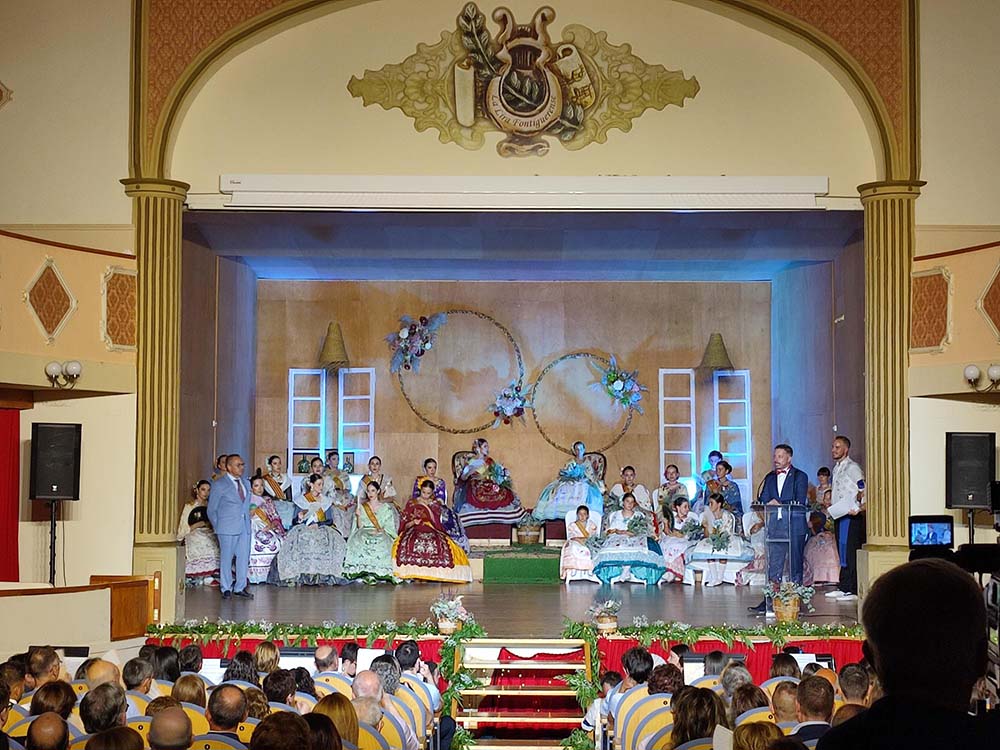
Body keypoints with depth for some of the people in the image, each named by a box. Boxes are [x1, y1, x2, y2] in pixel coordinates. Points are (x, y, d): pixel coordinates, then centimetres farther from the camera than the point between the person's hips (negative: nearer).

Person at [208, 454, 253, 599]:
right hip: (228, 528, -5)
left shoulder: (245, 483, 14)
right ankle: (226, 588, 9)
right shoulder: (219, 485, -4)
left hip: (244, 527, 5)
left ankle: (240, 587, 13)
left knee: (244, 557, 5)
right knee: (226, 558, 0)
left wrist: (248, 522, 12)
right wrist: (218, 528, -2)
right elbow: (211, 510, 0)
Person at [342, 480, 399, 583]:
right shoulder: (362, 506, 17)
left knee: (381, 543, -36)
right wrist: (358, 516, -7)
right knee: (360, 541, -35)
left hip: (381, 534, -1)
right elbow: (359, 526, 10)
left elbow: (389, 526, 7)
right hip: (364, 533, 1)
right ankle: (367, 573, -41)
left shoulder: (386, 507, 14)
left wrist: (380, 530, -12)